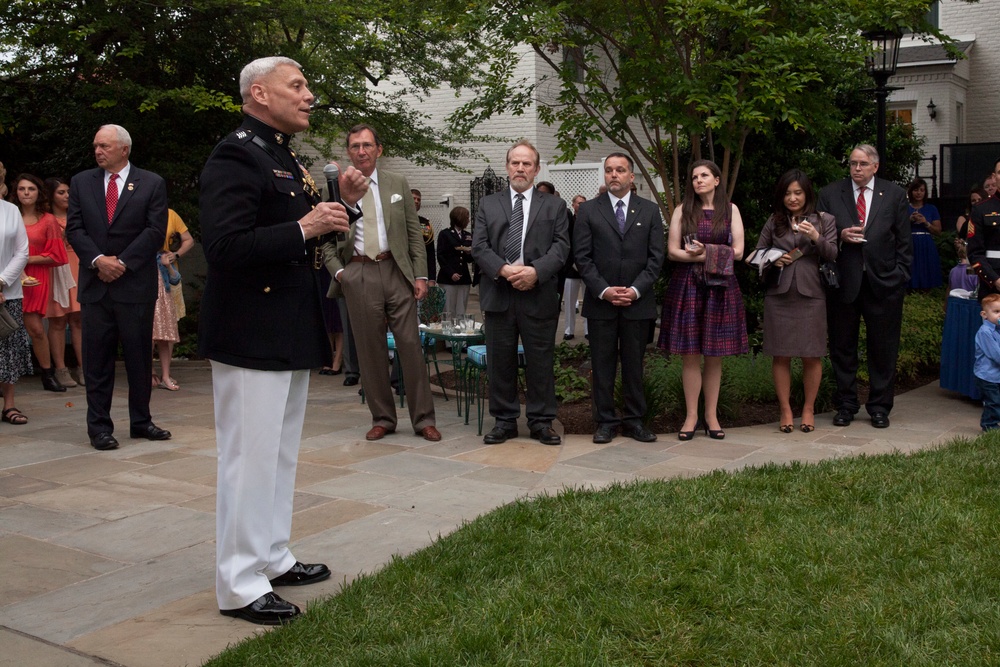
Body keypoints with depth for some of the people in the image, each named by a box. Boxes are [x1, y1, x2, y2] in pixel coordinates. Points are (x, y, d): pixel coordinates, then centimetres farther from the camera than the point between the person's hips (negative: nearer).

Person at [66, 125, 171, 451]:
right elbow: (74, 228, 5)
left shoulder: (151, 184, 2)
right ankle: (99, 426, 10)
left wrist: (123, 262, -12)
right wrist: (98, 260, -11)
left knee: (139, 357, 6)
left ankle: (141, 421, 18)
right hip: (95, 284, 2)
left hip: (136, 284, -2)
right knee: (97, 359, 3)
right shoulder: (81, 182, 10)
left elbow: (156, 231, -5)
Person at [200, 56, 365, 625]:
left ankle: (272, 557, 32)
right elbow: (226, 246, -25)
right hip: (253, 337, -10)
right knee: (251, 458, -2)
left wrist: (341, 206, 7)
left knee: (282, 452, 18)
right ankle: (241, 586, 9)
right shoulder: (236, 156, -15)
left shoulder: (287, 159, 16)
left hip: (291, 335, 10)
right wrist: (304, 228, -24)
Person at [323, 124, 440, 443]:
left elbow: (414, 233, 7)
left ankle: (423, 419, 7)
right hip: (357, 275, 0)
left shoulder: (397, 183, 9)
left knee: (410, 345, -1)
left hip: (396, 271, 0)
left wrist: (420, 274, 0)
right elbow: (327, 239, 10)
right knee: (370, 350, 4)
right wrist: (338, 271, -5)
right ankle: (382, 418, 16)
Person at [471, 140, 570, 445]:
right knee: (500, 361, 6)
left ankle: (541, 421, 14)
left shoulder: (554, 206, 11)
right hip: (498, 294, 1)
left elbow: (561, 246, 0)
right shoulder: (488, 204, 13)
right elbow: (479, 246, 3)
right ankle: (505, 420, 16)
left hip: (539, 296, -1)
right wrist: (504, 270, -14)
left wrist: (535, 270, -16)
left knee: (540, 361, 3)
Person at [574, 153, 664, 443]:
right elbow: (582, 257, 0)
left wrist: (635, 290, -9)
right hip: (600, 302, 0)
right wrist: (604, 290, -11)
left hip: (638, 302, 1)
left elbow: (656, 257, 3)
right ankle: (606, 421, 12)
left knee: (634, 364, 7)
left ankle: (634, 420, 16)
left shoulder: (650, 210, 8)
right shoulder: (588, 210, 5)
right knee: (602, 365, 4)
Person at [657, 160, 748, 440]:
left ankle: (711, 415, 12)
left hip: (720, 288, 0)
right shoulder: (682, 211, 7)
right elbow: (672, 251, -1)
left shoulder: (730, 210, 8)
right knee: (690, 355, -1)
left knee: (714, 355, 3)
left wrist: (705, 252, -10)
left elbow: (738, 251, 1)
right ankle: (691, 416, 6)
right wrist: (710, 256, -11)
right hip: (687, 287, 0)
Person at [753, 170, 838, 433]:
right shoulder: (774, 222, 10)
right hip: (778, 295, 1)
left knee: (812, 356, 3)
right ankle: (785, 411, 12)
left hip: (811, 295, -1)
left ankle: (808, 409, 16)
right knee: (780, 355, 2)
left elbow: (833, 256, 0)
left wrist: (816, 238, -16)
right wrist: (773, 261, -6)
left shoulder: (824, 221, 7)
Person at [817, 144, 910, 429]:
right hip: (843, 280, 0)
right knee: (842, 347, 7)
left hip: (883, 281, 0)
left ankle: (879, 407, 17)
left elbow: (903, 241, 6)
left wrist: (901, 276, 0)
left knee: (883, 349, 6)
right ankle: (845, 405, 18)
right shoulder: (830, 194, 5)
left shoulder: (894, 194, 6)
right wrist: (839, 235, -13)